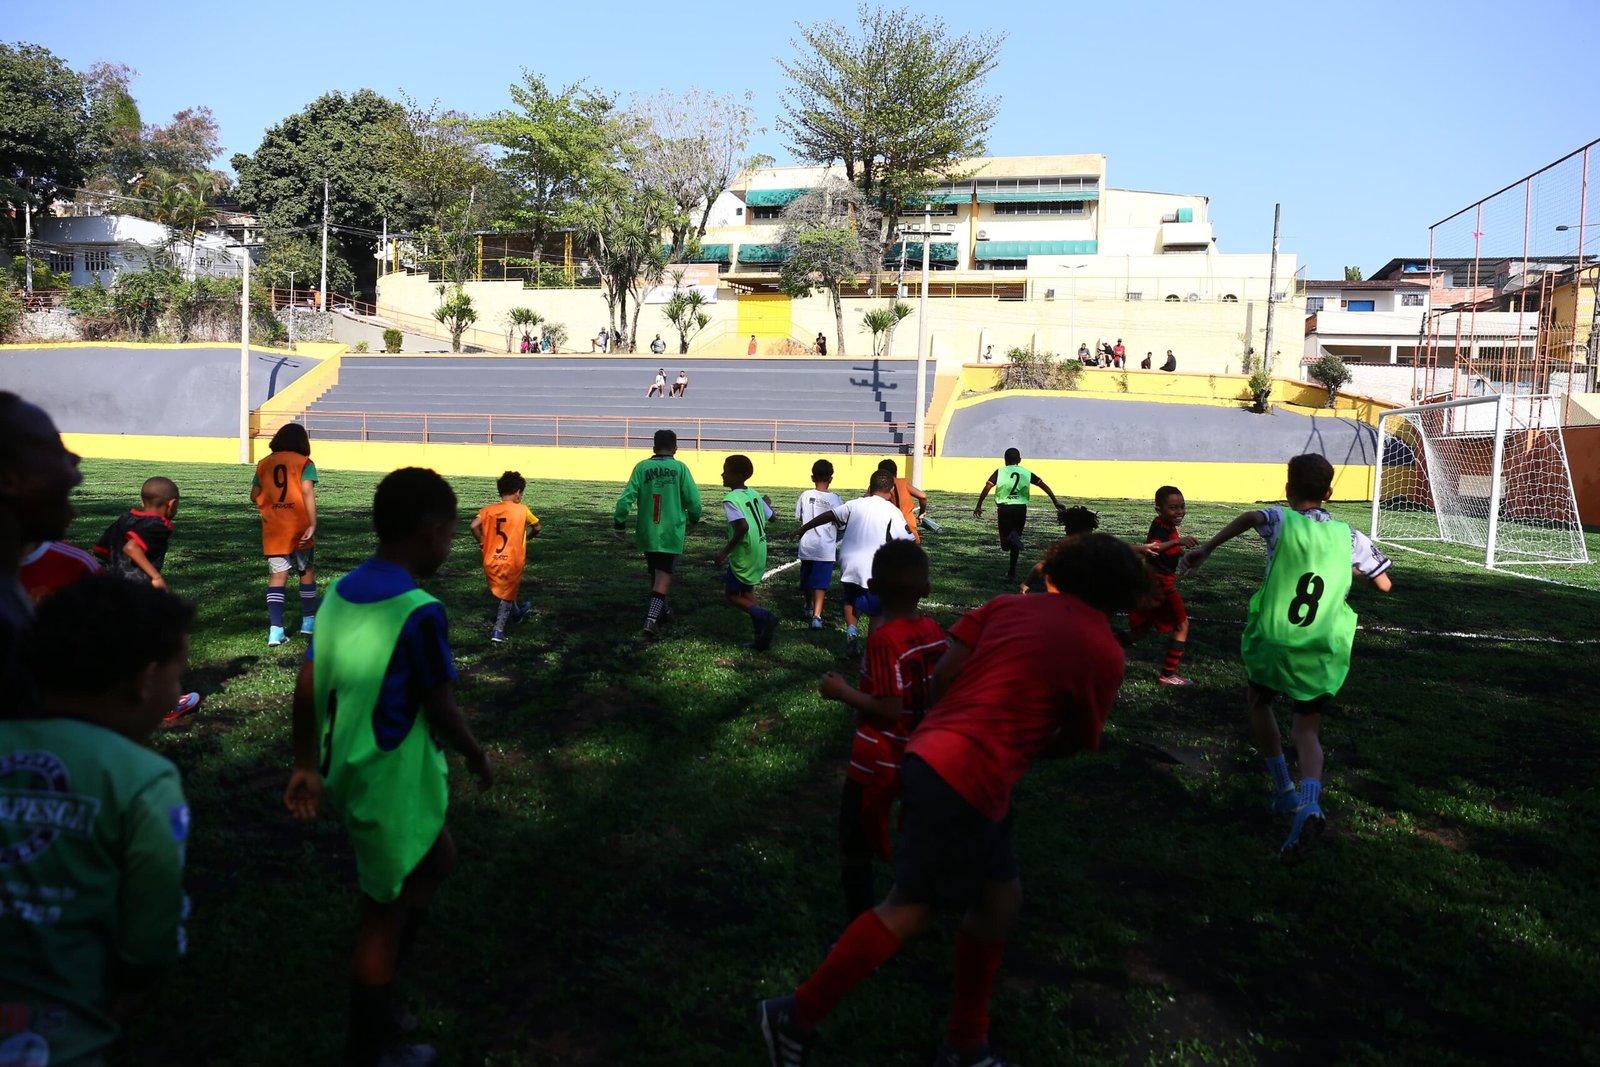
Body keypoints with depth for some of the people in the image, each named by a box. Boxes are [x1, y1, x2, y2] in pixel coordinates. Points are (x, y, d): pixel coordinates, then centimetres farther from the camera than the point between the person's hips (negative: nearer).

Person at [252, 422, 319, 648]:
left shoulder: (264, 464, 8)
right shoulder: (304, 463, -4)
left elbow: (254, 496, 9)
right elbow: (308, 492, -16)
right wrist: (313, 524, -20)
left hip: (273, 529, 3)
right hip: (299, 528, -3)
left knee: (277, 576, 2)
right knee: (307, 572, 15)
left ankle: (275, 629, -8)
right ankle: (308, 621, 25)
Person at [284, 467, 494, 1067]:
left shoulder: (341, 592, 1)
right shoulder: (420, 612, -23)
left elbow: (307, 688, 6)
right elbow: (442, 713, -17)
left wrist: (306, 765, 16)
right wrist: (479, 758, 1)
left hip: (347, 773, 8)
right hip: (392, 783, -8)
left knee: (438, 858, 27)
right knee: (384, 915, 9)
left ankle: (375, 995, 35)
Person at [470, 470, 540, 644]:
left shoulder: (489, 510, -3)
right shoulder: (522, 510, -7)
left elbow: (473, 526, -16)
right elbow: (536, 528, 5)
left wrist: (481, 542, 1)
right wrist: (527, 536, 26)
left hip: (491, 562, 3)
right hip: (512, 562, -3)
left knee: (502, 591, 26)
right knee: (507, 594, 14)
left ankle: (517, 614, 50)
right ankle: (498, 631, 6)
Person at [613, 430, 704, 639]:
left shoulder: (642, 467, -1)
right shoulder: (680, 468, -5)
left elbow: (626, 498, -6)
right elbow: (693, 500, -5)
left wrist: (620, 525, 3)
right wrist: (693, 518, 15)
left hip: (646, 532, 3)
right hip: (671, 532, -3)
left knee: (655, 571, 21)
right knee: (664, 573, -2)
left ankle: (660, 609, 38)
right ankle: (652, 618, -18)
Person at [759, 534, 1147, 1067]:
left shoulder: (1010, 604, 12)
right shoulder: (1106, 653, -1)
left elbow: (942, 674, 8)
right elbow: (1076, 742, 8)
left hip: (935, 754, 8)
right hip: (967, 777, -8)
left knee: (1000, 897, 18)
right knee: (911, 908, 4)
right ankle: (797, 1016, 13)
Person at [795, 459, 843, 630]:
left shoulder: (805, 495, -2)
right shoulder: (834, 499, -9)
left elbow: (798, 518, 8)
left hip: (807, 545, 3)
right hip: (826, 547, -3)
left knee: (806, 578, 20)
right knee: (821, 582, -4)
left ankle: (809, 607, 42)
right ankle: (816, 615, -17)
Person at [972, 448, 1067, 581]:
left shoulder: (1000, 472, 4)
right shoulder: (1026, 473, 10)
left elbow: (987, 488, -7)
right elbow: (1044, 485, 6)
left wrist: (978, 506, -4)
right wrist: (1055, 502, 9)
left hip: (1004, 509, -2)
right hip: (1021, 509, 2)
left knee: (1005, 545, 5)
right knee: (1015, 542, 19)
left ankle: (1011, 537, -29)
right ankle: (1012, 571, 19)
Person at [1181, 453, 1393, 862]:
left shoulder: (1283, 521, -5)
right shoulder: (1350, 537, 3)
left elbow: (1250, 518, -29)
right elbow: (1384, 584, 13)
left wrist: (1206, 548, -29)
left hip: (1272, 641, -2)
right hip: (1324, 654, 2)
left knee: (1258, 700, 27)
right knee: (1307, 731, 9)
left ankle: (1284, 789, 25)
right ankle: (1309, 803, -19)